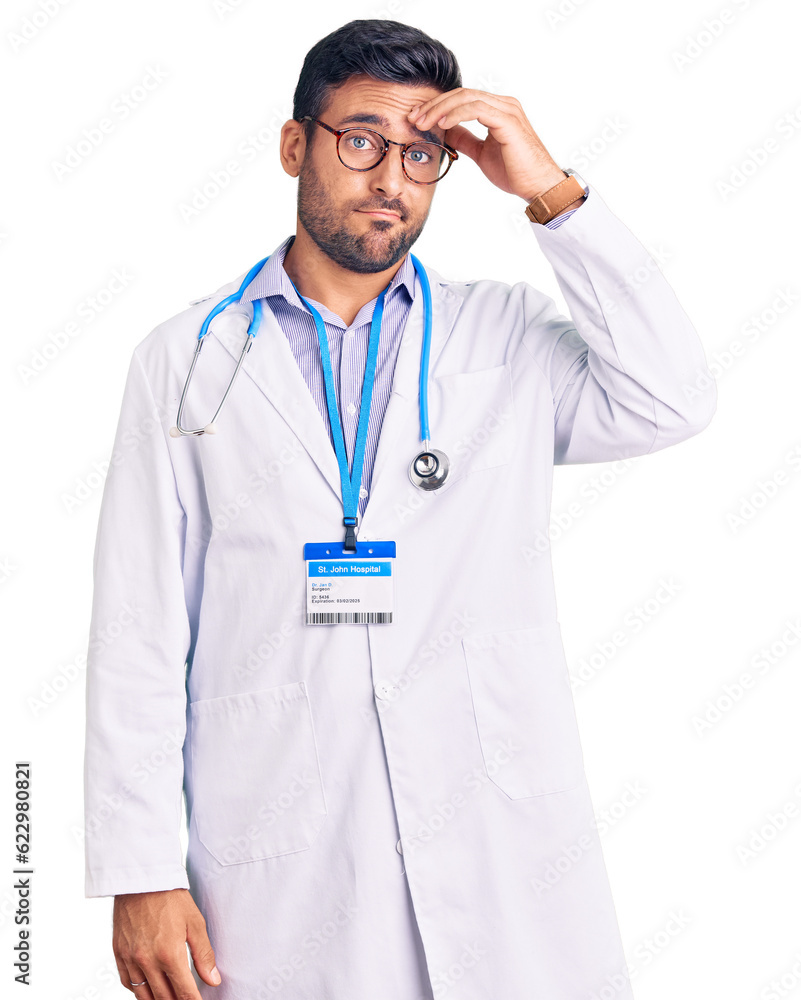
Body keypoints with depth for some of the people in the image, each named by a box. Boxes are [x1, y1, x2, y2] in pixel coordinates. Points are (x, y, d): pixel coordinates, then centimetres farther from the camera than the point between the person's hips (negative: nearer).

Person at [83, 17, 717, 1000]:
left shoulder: (508, 337, 8)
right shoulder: (185, 359, 5)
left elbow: (671, 403, -9)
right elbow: (140, 634, 2)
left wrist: (553, 194, -9)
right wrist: (143, 877, -3)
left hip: (503, 860, 1)